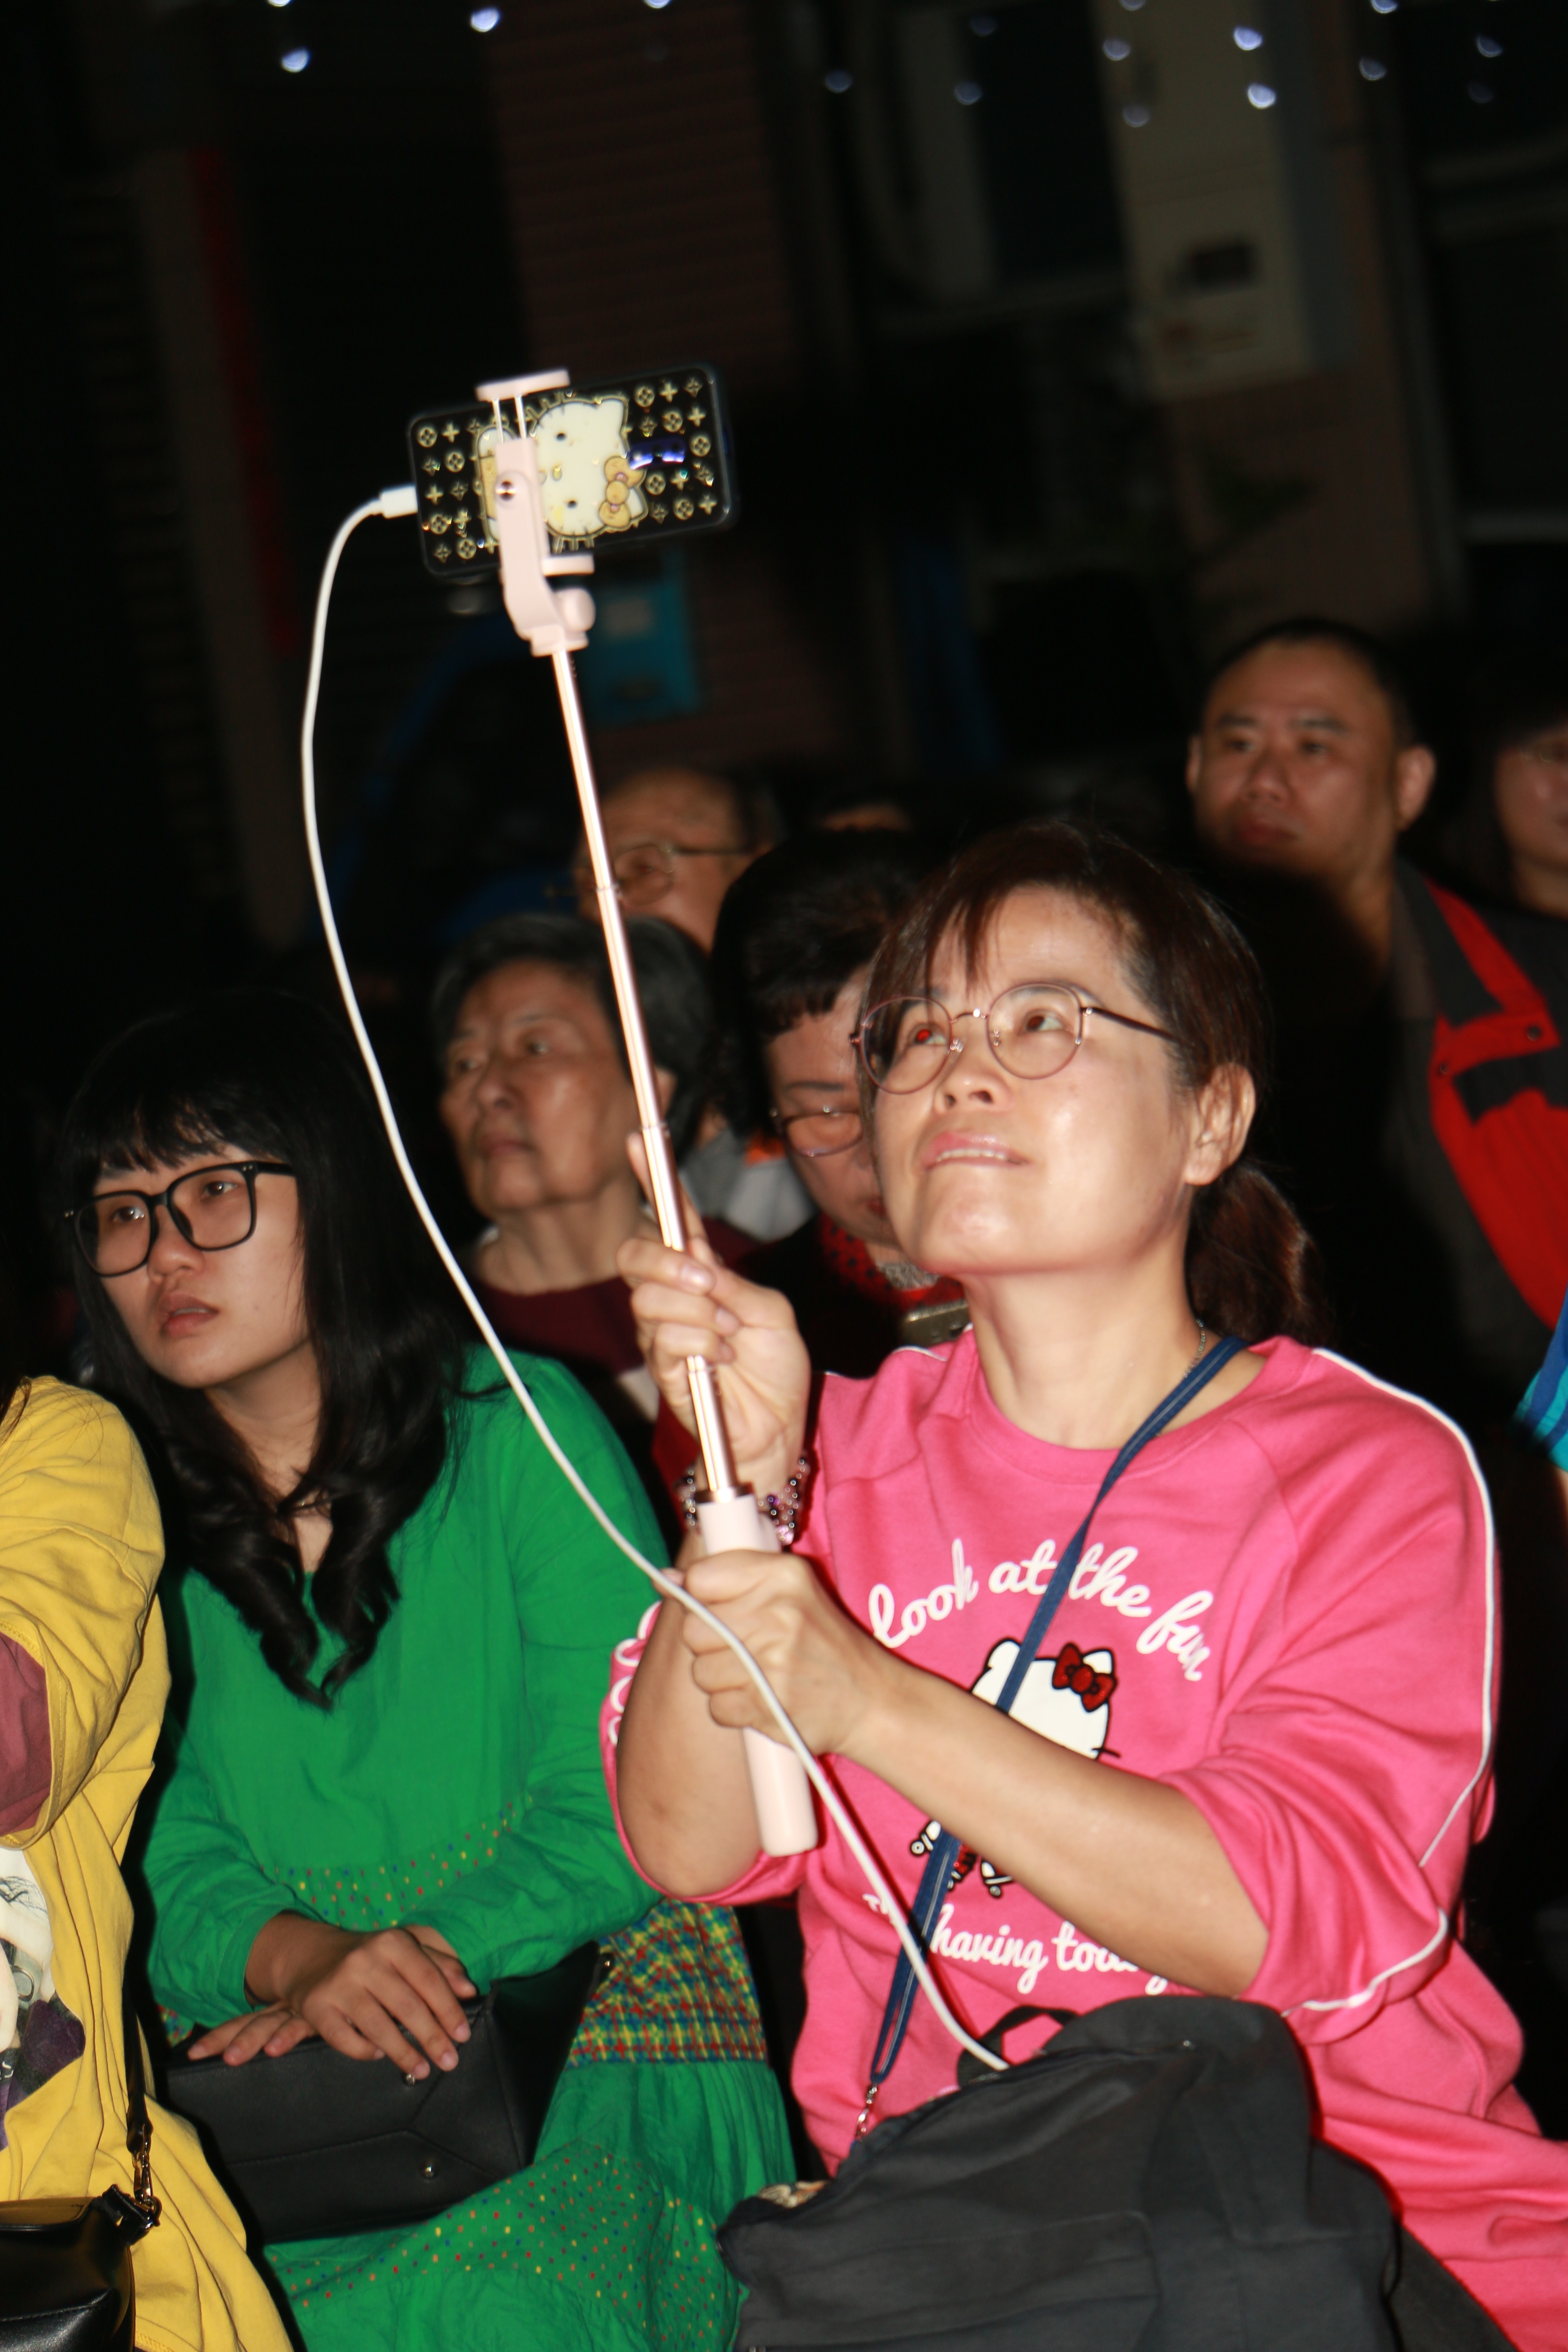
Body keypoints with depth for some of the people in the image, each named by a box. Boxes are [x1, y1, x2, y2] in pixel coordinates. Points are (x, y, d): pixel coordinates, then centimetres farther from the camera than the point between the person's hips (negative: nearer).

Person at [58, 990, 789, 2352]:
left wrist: (428, 1953, -20)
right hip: (286, 2066, 3)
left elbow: (625, 1804, -5)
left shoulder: (516, 1434, -2)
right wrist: (303, 1960, -17)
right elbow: (161, 1860, 4)